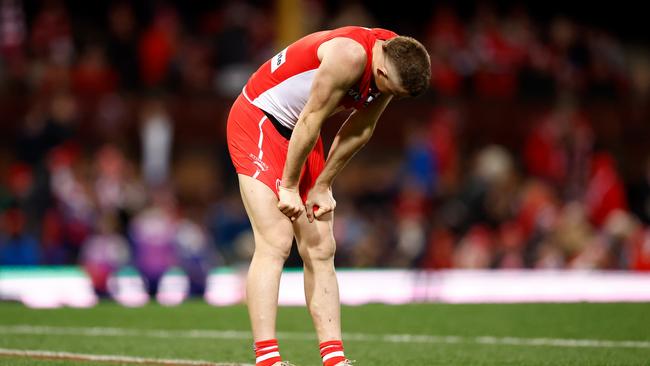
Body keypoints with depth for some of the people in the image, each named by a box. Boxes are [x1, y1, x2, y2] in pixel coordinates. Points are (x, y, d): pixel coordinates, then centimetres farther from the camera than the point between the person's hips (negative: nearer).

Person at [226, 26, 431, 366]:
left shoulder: (395, 63, -6)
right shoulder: (350, 56, -31)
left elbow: (360, 130, 4)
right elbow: (310, 121, -24)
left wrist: (322, 187, 4)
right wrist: (289, 186, -15)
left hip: (299, 133, 8)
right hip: (256, 120, -8)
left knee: (320, 250, 2)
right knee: (275, 242, -18)